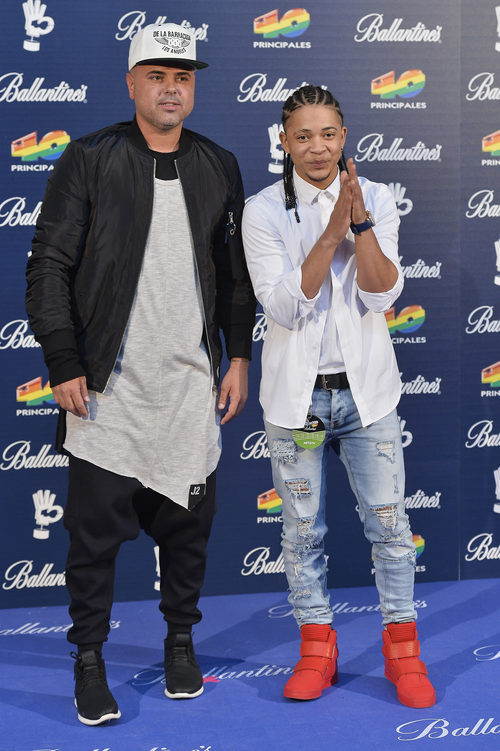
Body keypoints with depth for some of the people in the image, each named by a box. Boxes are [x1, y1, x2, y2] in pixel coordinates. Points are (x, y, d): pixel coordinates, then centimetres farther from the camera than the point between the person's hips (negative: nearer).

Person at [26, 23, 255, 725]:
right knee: (94, 527, 2)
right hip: (107, 385, -3)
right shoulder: (90, 160, -1)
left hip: (192, 384, 3)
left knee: (188, 521, 10)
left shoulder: (219, 167, 10)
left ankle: (180, 641, 29)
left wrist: (239, 358, 10)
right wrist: (64, 366, -9)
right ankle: (89, 658, 18)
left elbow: (236, 273, 15)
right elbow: (48, 266, -4)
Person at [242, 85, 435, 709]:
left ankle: (402, 650, 21)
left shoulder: (376, 200, 1)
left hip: (366, 389, 1)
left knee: (389, 524, 5)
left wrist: (360, 220, -21)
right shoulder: (262, 211, -4)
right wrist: (333, 231, -22)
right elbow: (284, 306, -15)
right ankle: (317, 649, 25)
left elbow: (381, 296, -10)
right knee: (302, 532, 9)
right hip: (296, 393, -1)